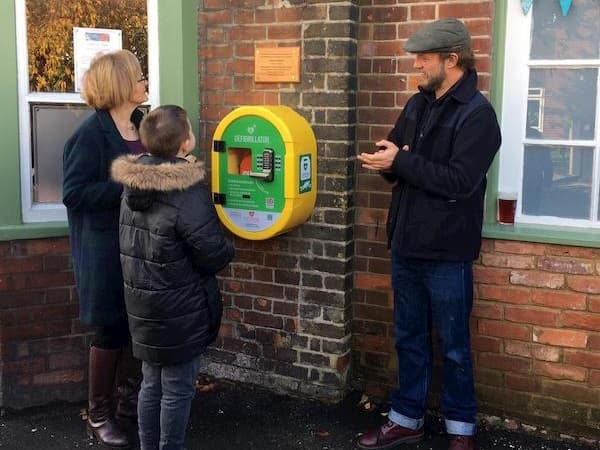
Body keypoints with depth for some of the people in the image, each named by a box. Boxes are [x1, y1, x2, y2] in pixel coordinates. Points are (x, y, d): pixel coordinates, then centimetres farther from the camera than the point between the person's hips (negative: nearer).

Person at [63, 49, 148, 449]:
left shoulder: (143, 125, 8)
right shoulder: (92, 133, -14)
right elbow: (74, 192, -18)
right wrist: (127, 187, -23)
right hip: (108, 248, -7)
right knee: (111, 329, 4)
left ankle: (130, 401, 32)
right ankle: (99, 414, 21)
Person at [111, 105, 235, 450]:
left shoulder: (134, 183, 0)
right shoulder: (188, 192, -23)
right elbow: (214, 255, -19)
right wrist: (228, 249, 3)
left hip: (142, 304, 7)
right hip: (179, 311, -7)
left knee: (152, 383, 20)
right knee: (177, 390, 7)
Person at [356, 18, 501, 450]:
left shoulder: (478, 114, -13)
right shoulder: (417, 104, 9)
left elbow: (460, 181, -22)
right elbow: (393, 155, 12)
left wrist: (402, 161, -22)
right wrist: (386, 159, -12)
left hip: (447, 252, -6)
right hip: (406, 244, 7)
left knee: (453, 346, 8)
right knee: (409, 339, 16)